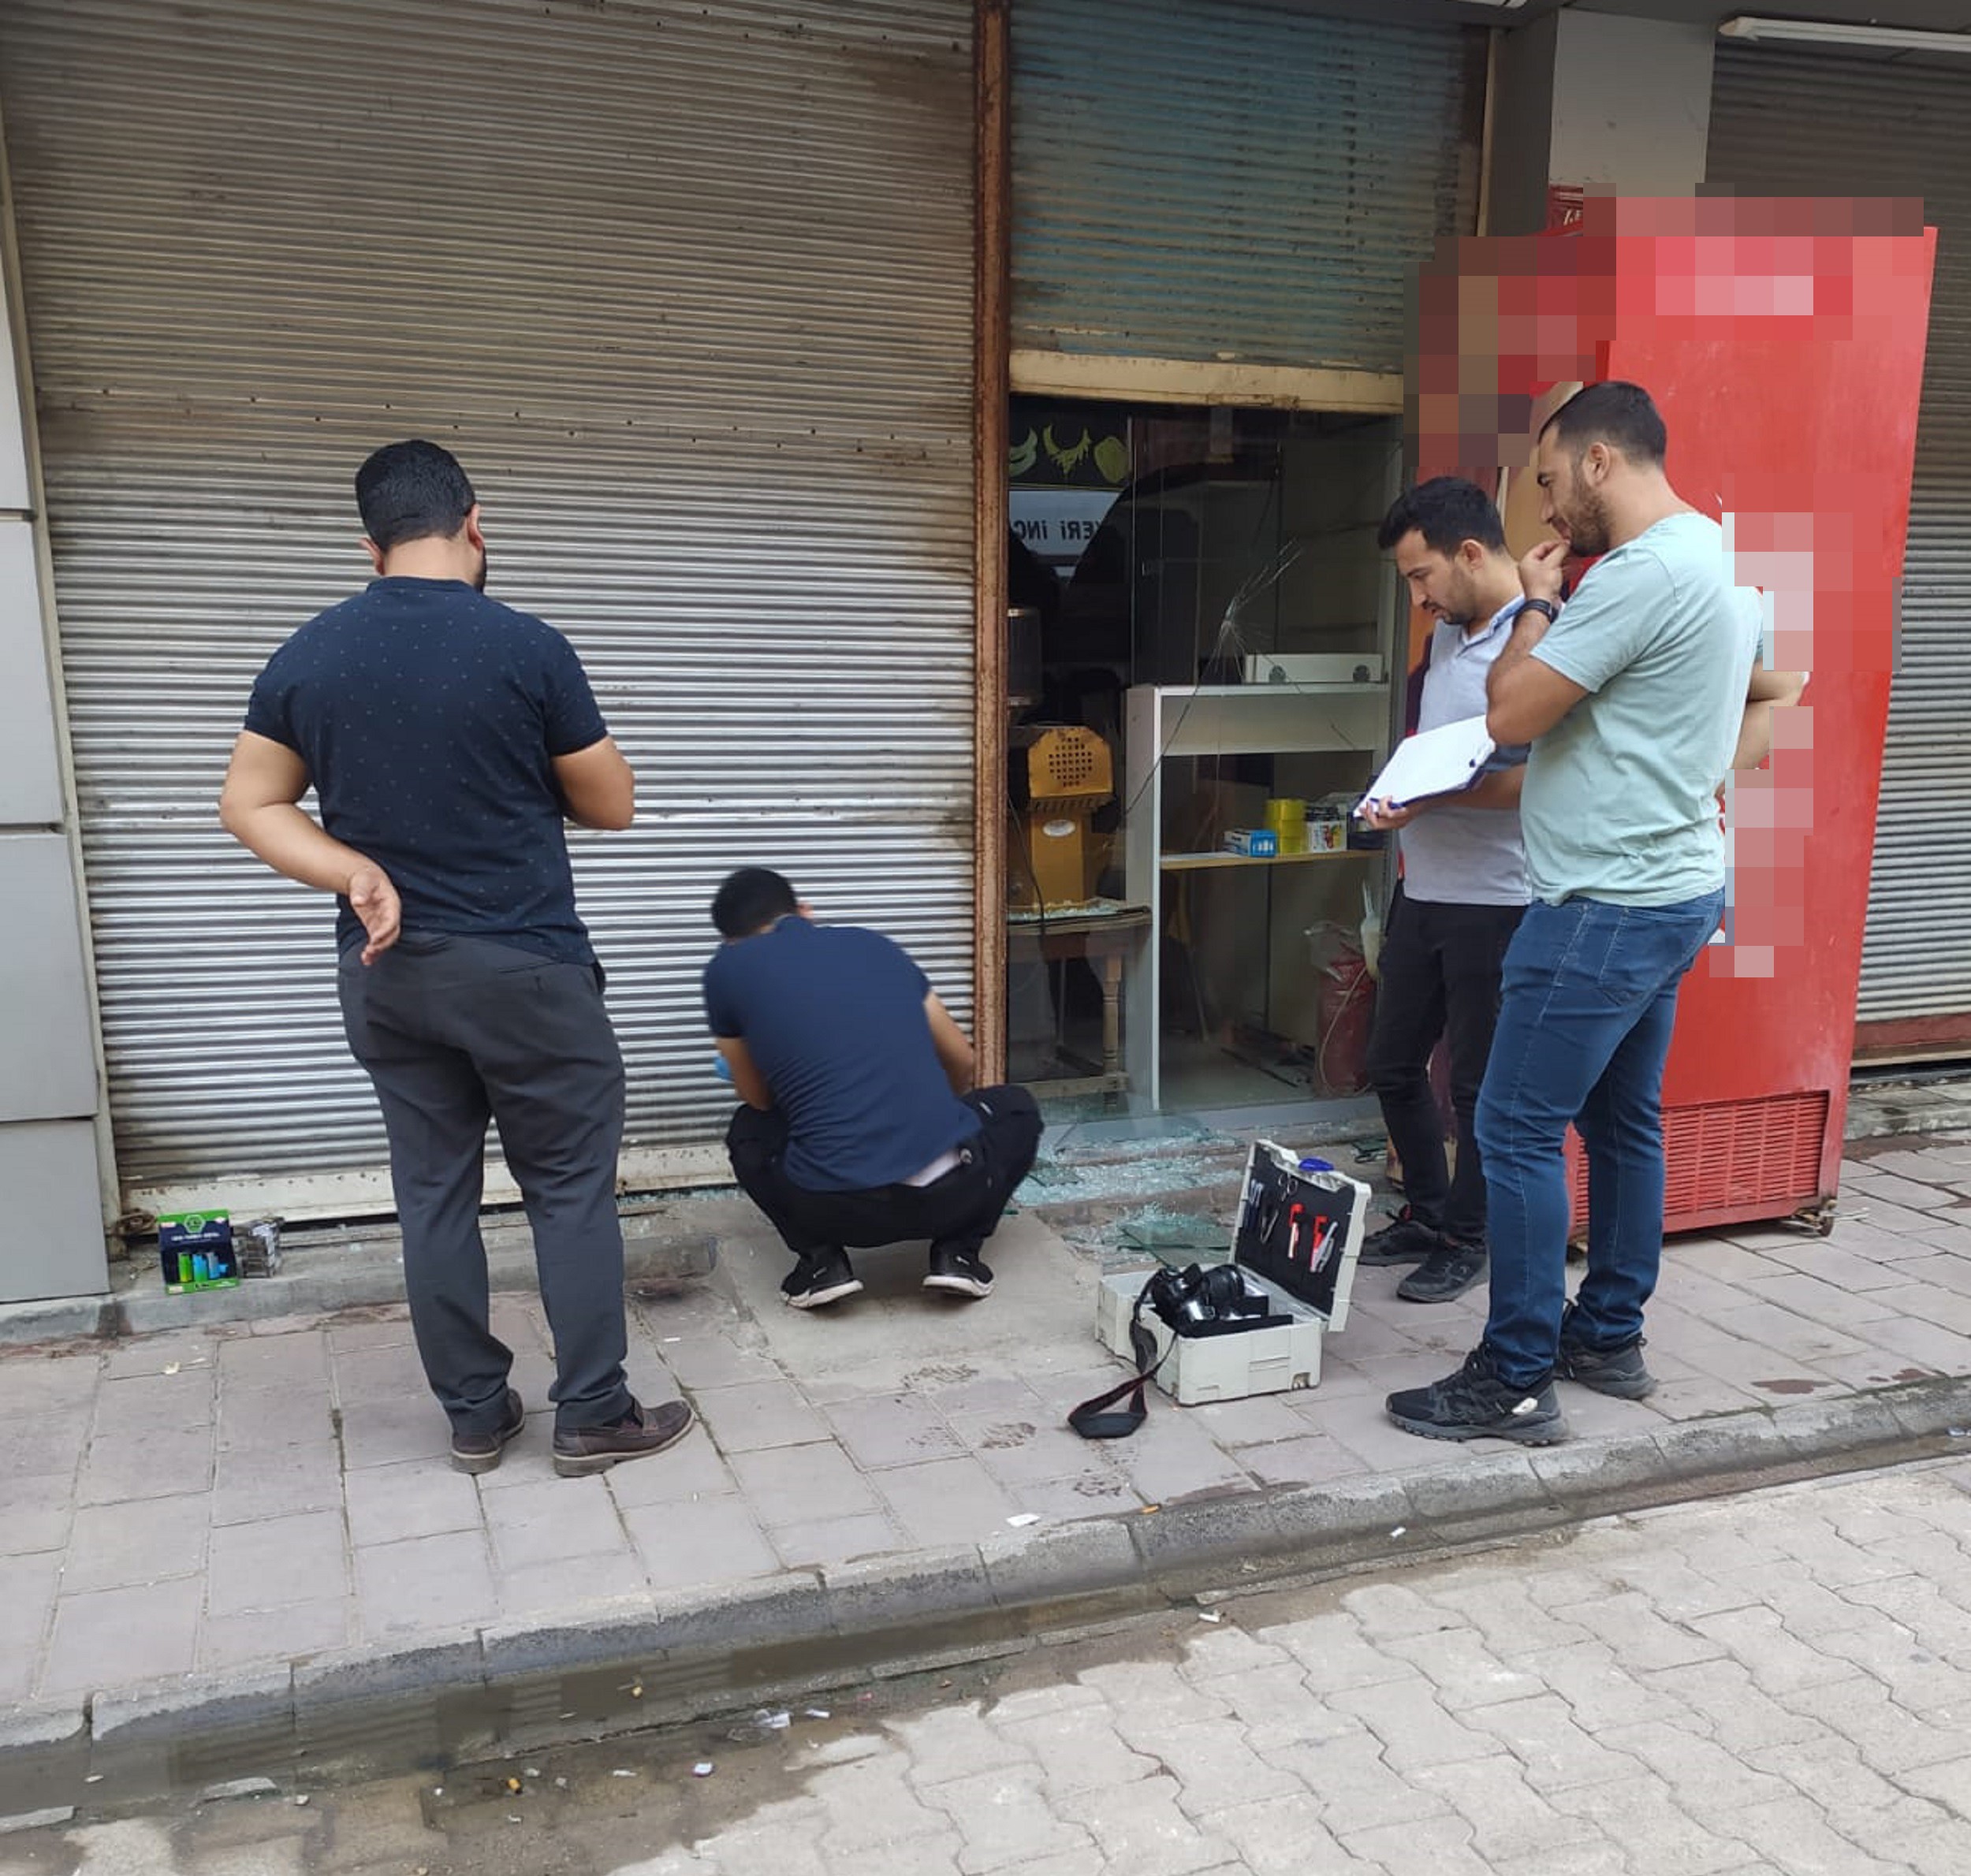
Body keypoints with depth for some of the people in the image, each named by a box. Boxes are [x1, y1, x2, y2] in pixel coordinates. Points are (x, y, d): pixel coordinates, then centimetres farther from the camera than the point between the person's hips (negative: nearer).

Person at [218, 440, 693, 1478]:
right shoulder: (527, 648, -12)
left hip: (384, 973, 5)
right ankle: (592, 1415, 13)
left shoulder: (305, 657, 2)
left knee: (433, 1193, 12)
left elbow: (249, 805, 5)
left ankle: (474, 1415, 22)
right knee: (571, 1188, 7)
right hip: (524, 967, -4)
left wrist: (358, 873, -5)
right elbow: (612, 806, -3)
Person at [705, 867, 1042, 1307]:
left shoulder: (727, 968, 9)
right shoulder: (873, 943, 17)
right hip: (949, 1193, 1)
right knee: (1017, 1108, 34)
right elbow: (962, 1062, 26)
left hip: (835, 1208, -1)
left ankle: (821, 1260, 12)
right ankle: (956, 1250, 15)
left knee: (749, 1132, 32)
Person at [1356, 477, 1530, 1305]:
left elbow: (1540, 774, -23)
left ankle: (1467, 1239, 23)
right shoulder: (1447, 634, 13)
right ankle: (1427, 1214, 35)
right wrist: (1397, 802, 6)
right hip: (1423, 890, 9)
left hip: (1494, 902, -9)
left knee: (1478, 1083, 5)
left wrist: (1434, 797, -28)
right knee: (1393, 1065, 17)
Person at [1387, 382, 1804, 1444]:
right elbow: (1776, 693, 27)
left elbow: (1511, 713, -19)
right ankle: (1609, 1338, 29)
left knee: (1518, 1130, -5)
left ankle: (1515, 1382, 3)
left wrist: (1537, 604, -4)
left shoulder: (1642, 572, -20)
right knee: (1623, 1121, 17)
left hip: (1609, 906, -11)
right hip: (1672, 888, 11)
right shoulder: (1713, 556, 14)